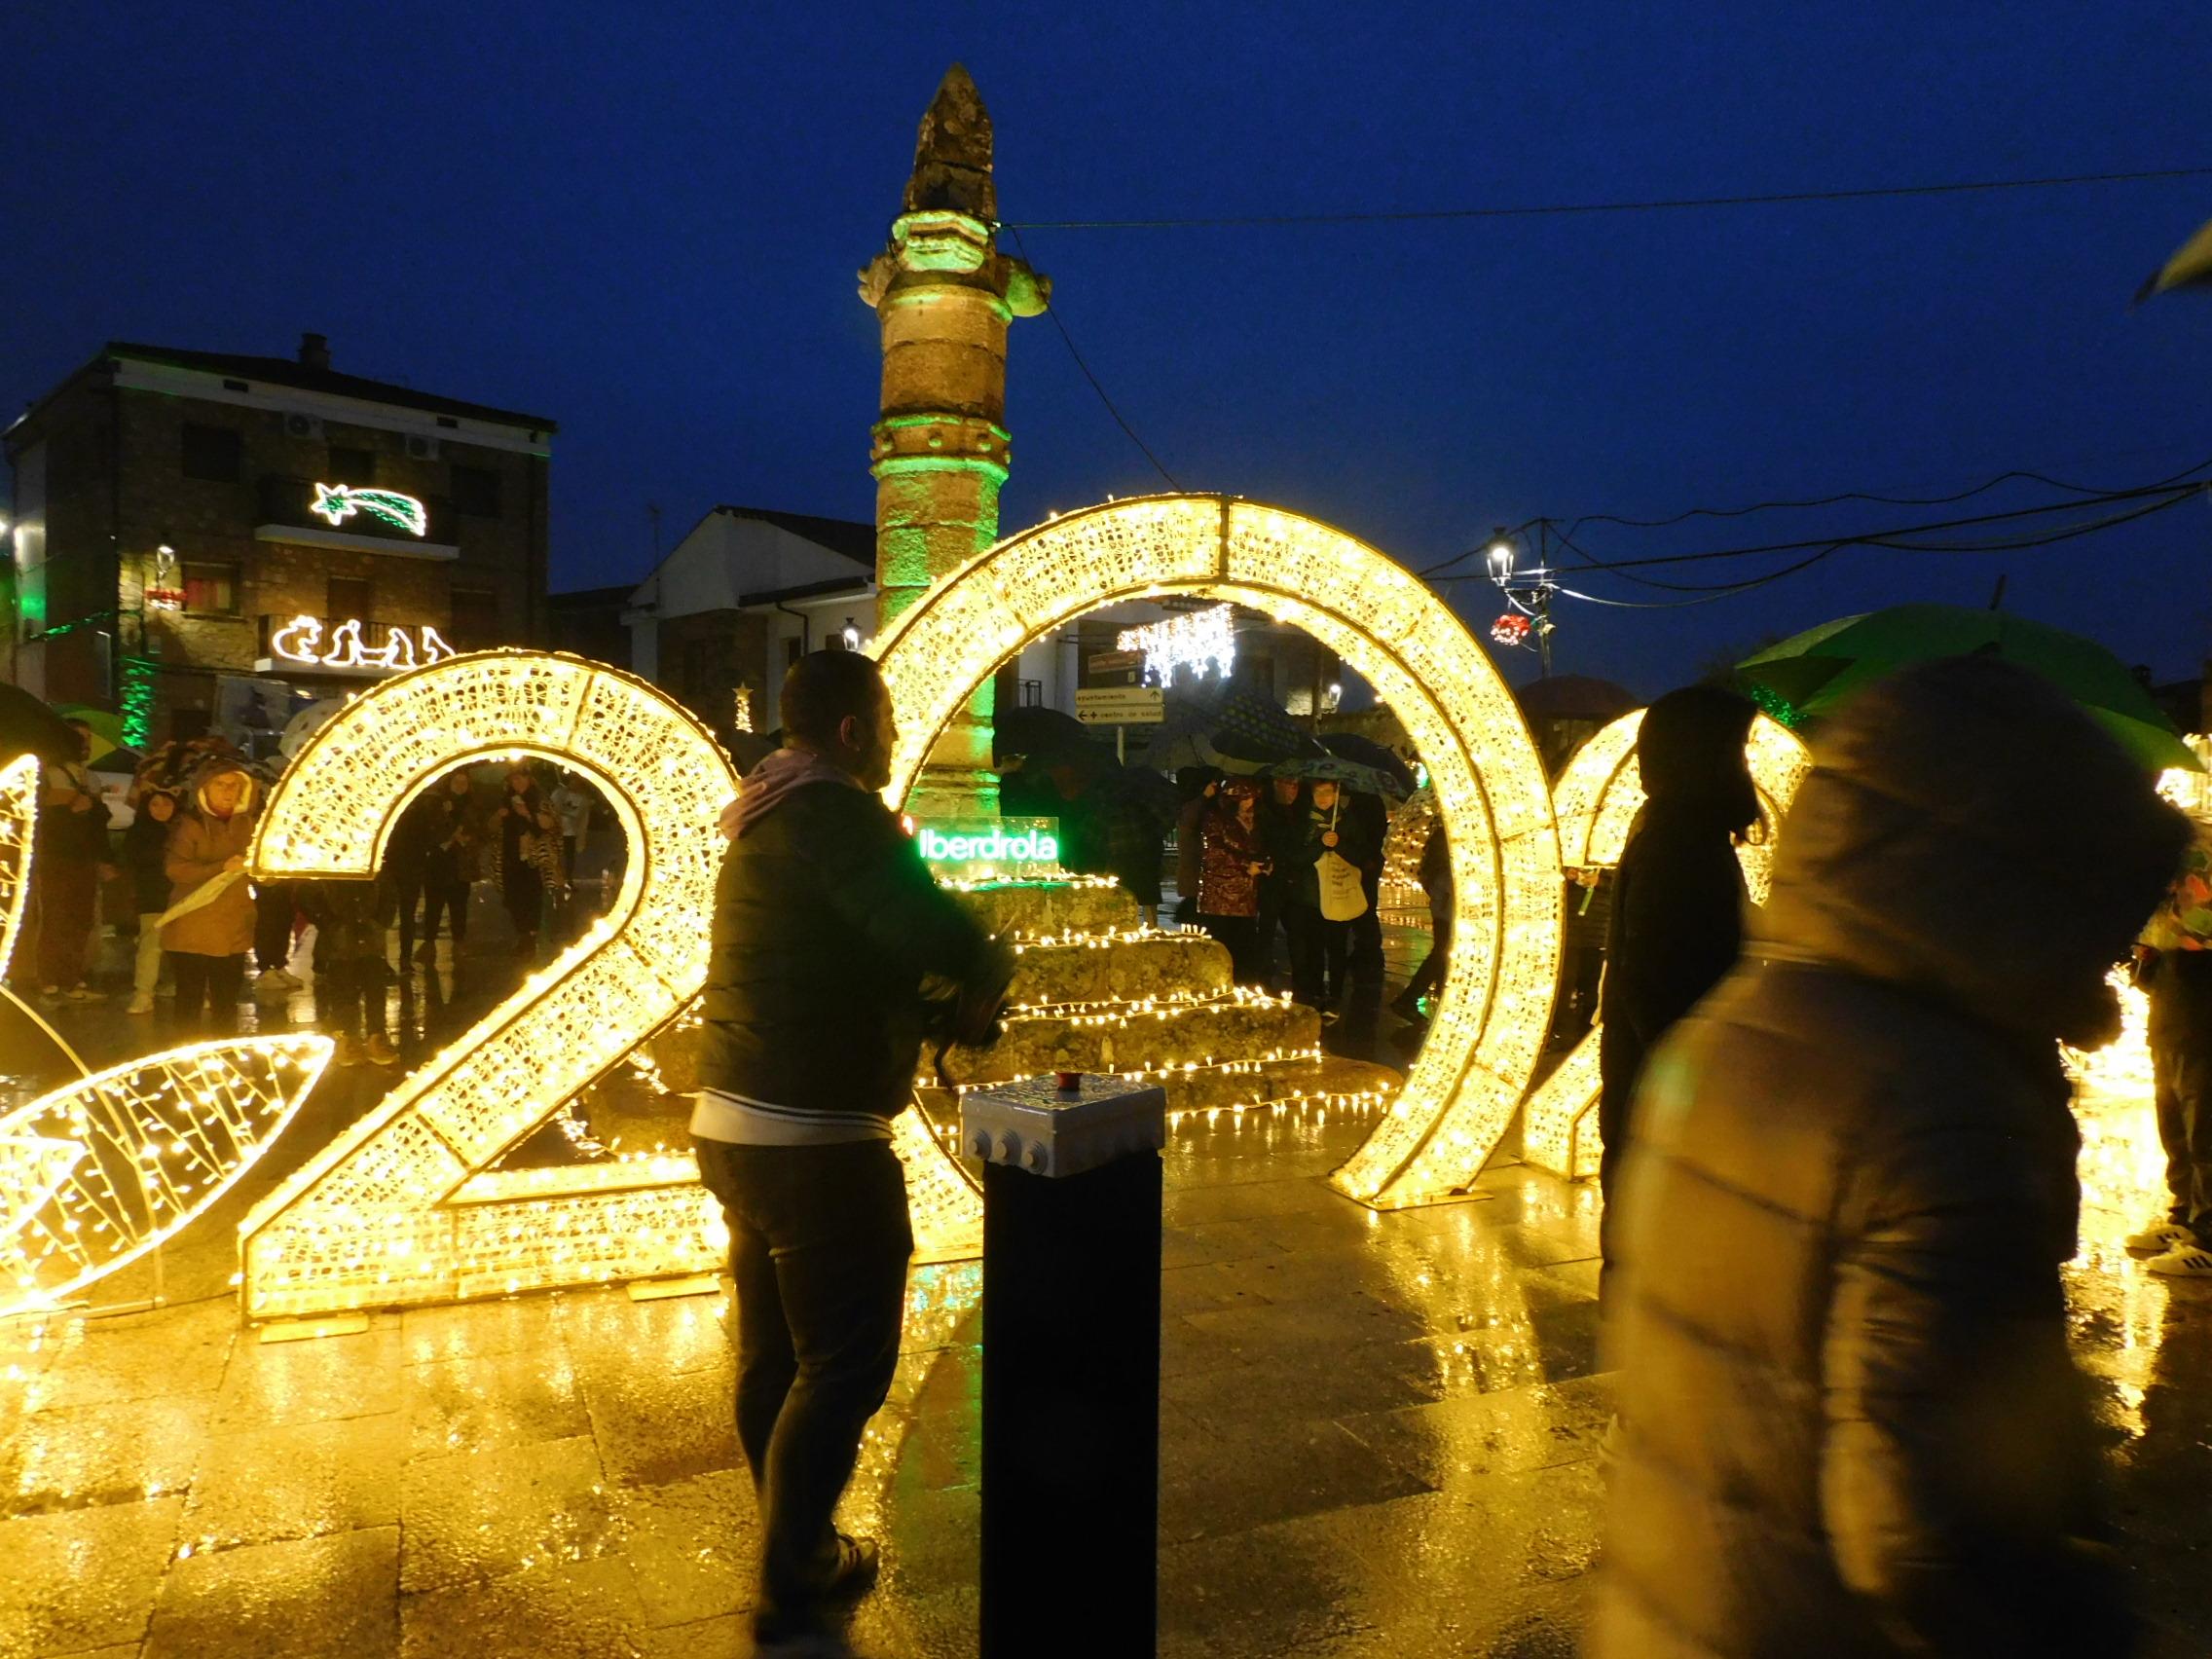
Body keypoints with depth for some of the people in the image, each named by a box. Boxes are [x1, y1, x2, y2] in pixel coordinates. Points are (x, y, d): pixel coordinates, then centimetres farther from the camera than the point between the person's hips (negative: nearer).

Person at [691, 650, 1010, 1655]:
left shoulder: (769, 817, 14)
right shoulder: (833, 814, -17)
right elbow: (936, 936, -30)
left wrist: (935, 1008, 6)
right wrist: (982, 985, -9)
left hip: (736, 1122, 10)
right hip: (814, 1139, -10)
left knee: (775, 1354, 18)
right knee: (846, 1362, 2)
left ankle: (799, 1555, 34)